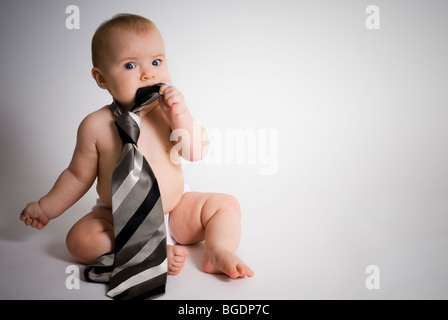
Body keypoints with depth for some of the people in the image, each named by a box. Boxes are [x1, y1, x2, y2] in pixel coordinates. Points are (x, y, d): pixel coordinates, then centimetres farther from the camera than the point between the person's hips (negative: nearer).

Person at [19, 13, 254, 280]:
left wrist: (181, 117, -31)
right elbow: (79, 176, 0)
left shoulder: (169, 112, -10)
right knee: (80, 239, -26)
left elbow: (197, 153, -17)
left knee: (225, 204, -8)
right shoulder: (96, 126, -14)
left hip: (175, 211, 2)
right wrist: (46, 208, 3)